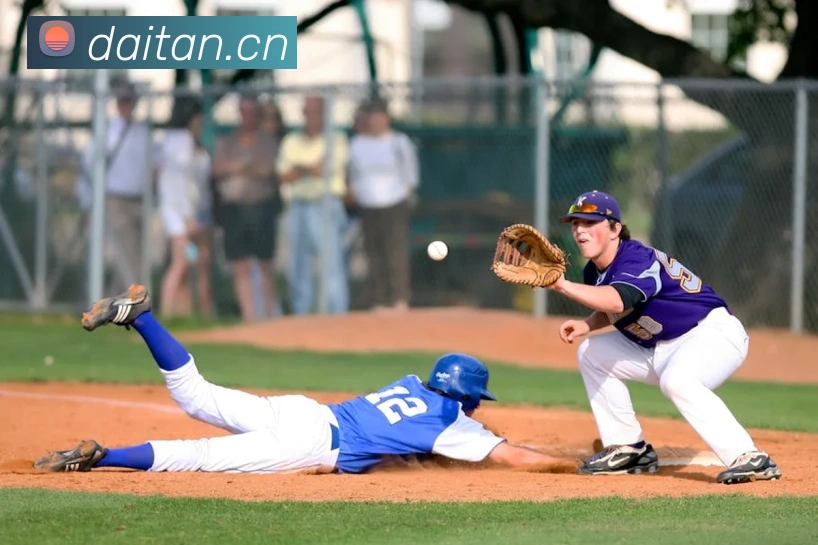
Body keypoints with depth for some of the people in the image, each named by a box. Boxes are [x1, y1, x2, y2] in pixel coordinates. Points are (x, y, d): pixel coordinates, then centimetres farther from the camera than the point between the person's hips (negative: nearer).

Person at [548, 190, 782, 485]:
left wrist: (563, 285, -53)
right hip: (660, 349, 10)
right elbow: (614, 311, 20)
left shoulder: (637, 259, -25)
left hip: (714, 332, -10)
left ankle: (750, 459, -42)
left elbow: (617, 302, -46)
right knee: (592, 353, 10)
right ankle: (628, 450, 14)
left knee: (676, 380, -39)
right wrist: (586, 325, -2)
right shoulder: (595, 271, 3)